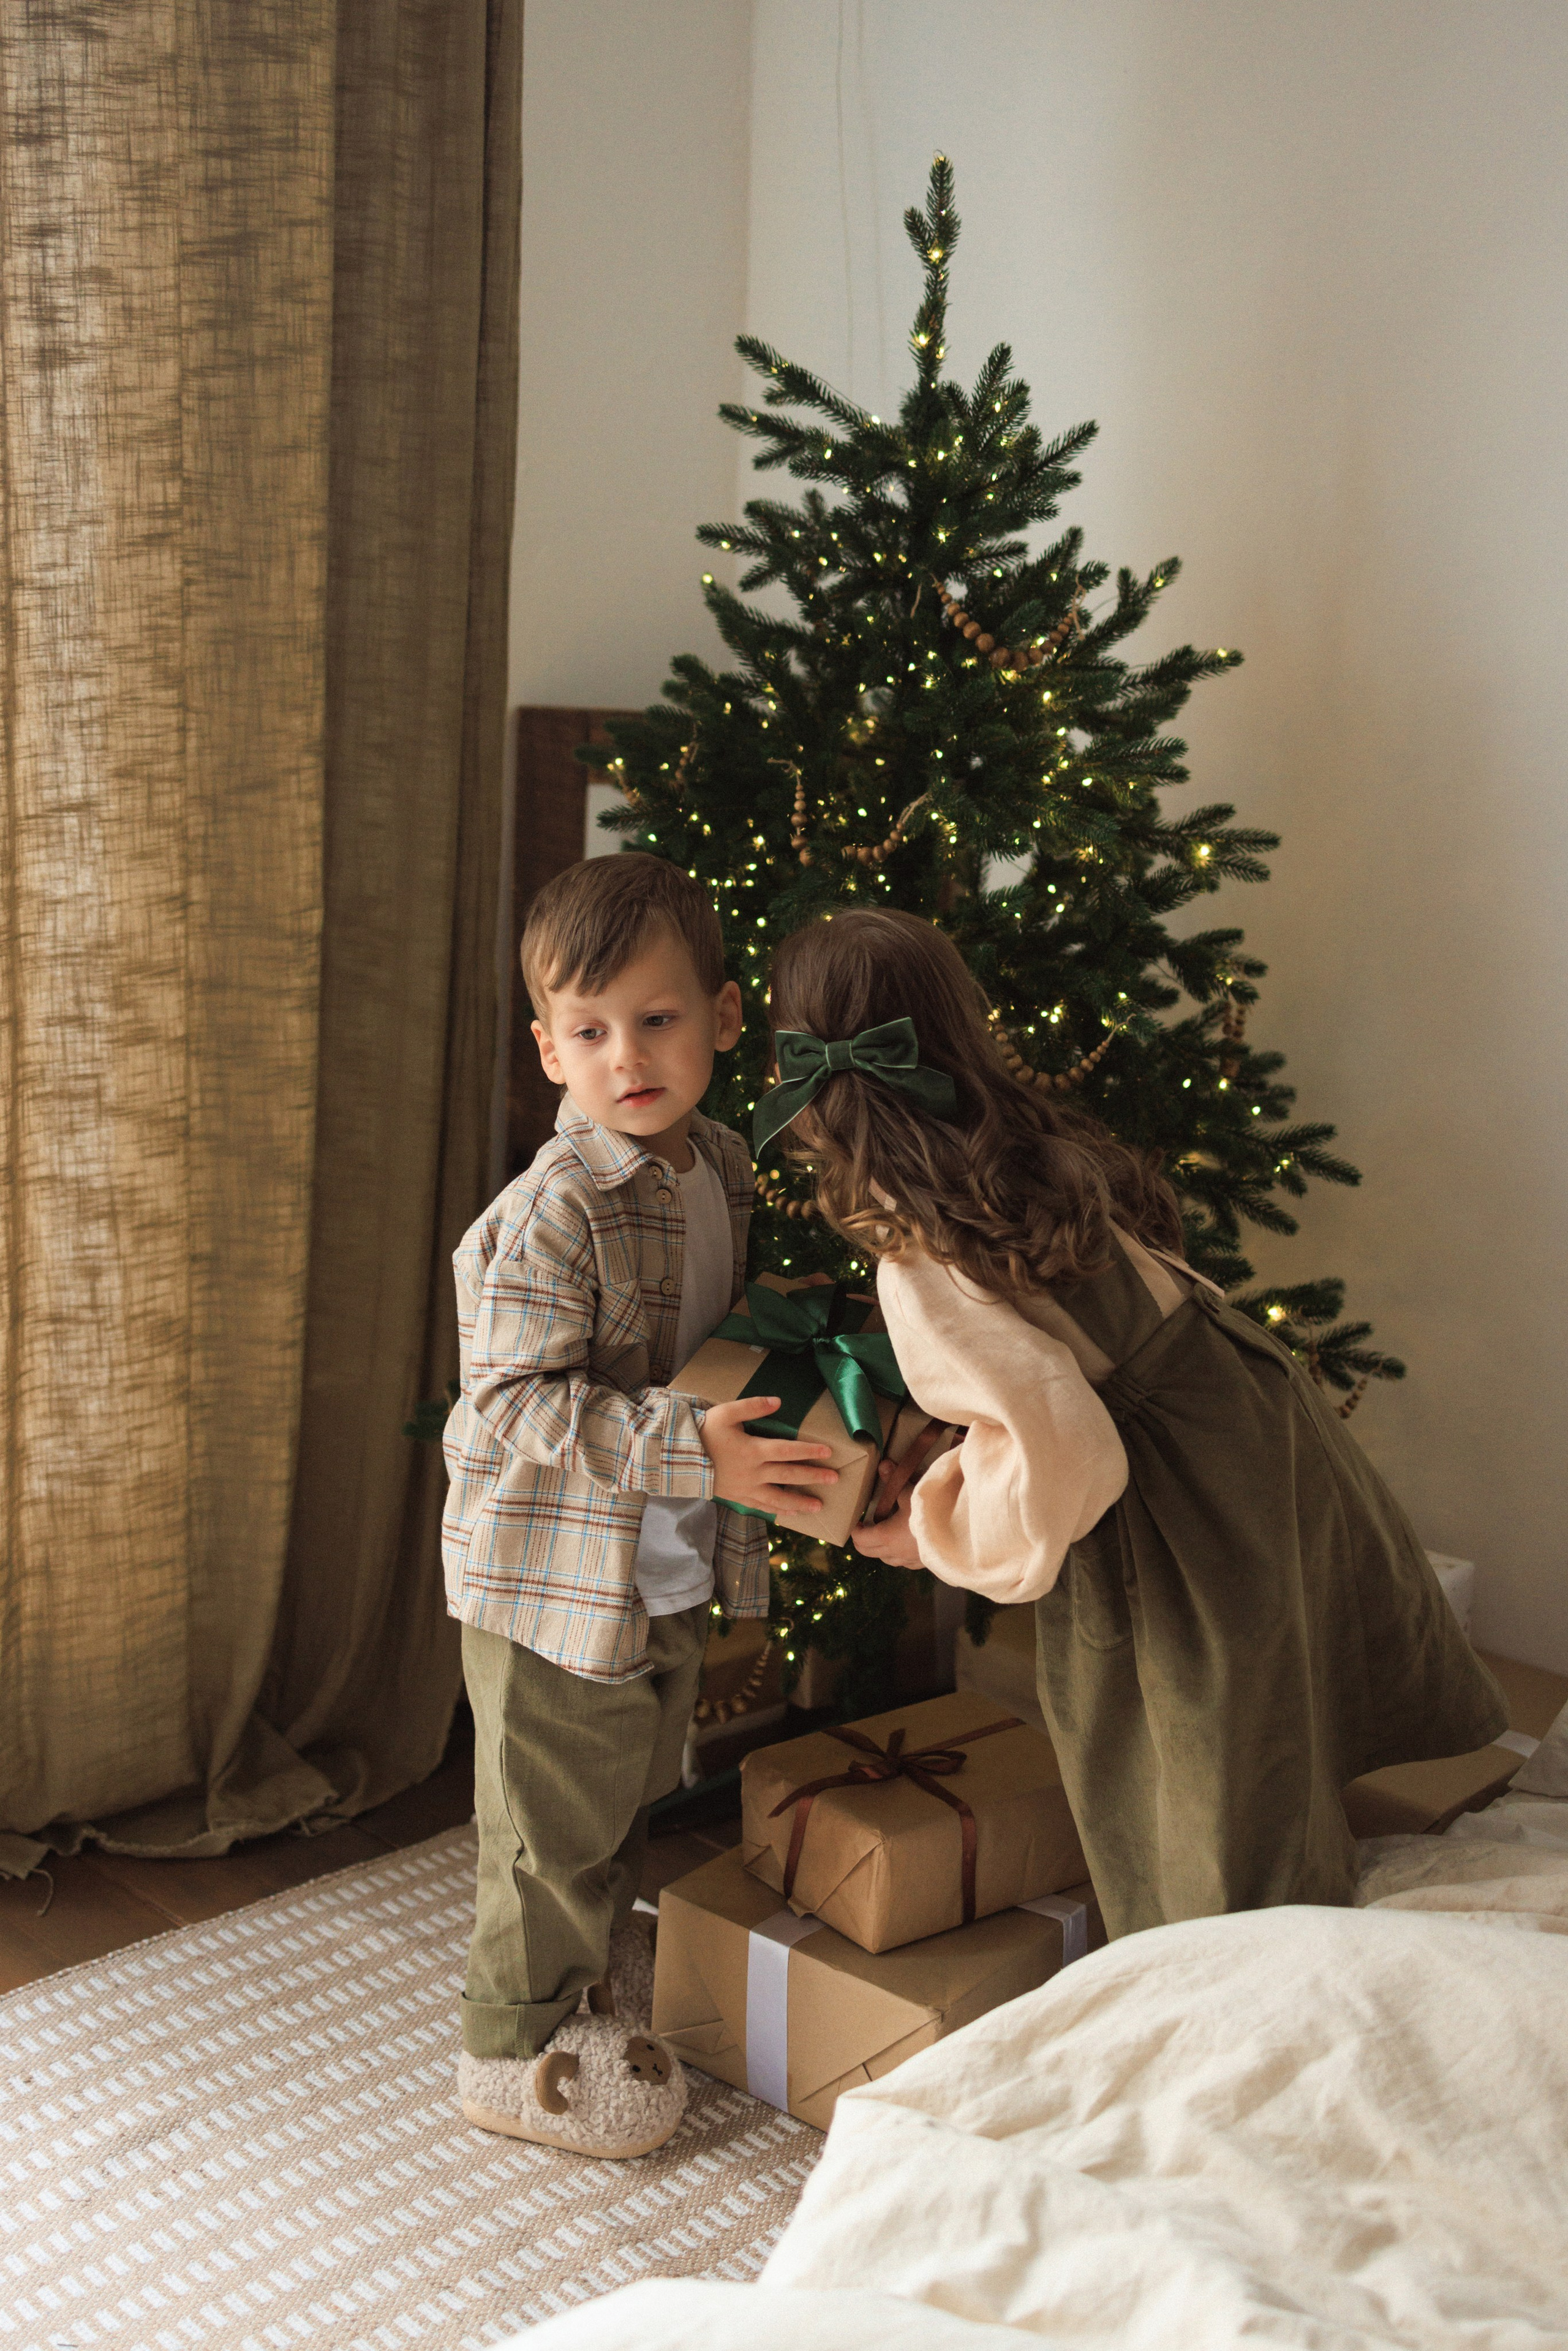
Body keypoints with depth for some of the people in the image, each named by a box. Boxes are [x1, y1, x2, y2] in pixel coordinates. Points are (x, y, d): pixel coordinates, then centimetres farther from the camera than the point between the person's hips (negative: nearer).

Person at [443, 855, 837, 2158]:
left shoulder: (724, 1168, 2)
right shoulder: (550, 1216, -24)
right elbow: (513, 1407, -28)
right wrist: (689, 1447, -34)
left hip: (676, 1575, 8)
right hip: (557, 1583, -8)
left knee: (632, 1798, 25)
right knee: (552, 1829, 7)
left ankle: (602, 1972, 47)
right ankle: (519, 2048, 28)